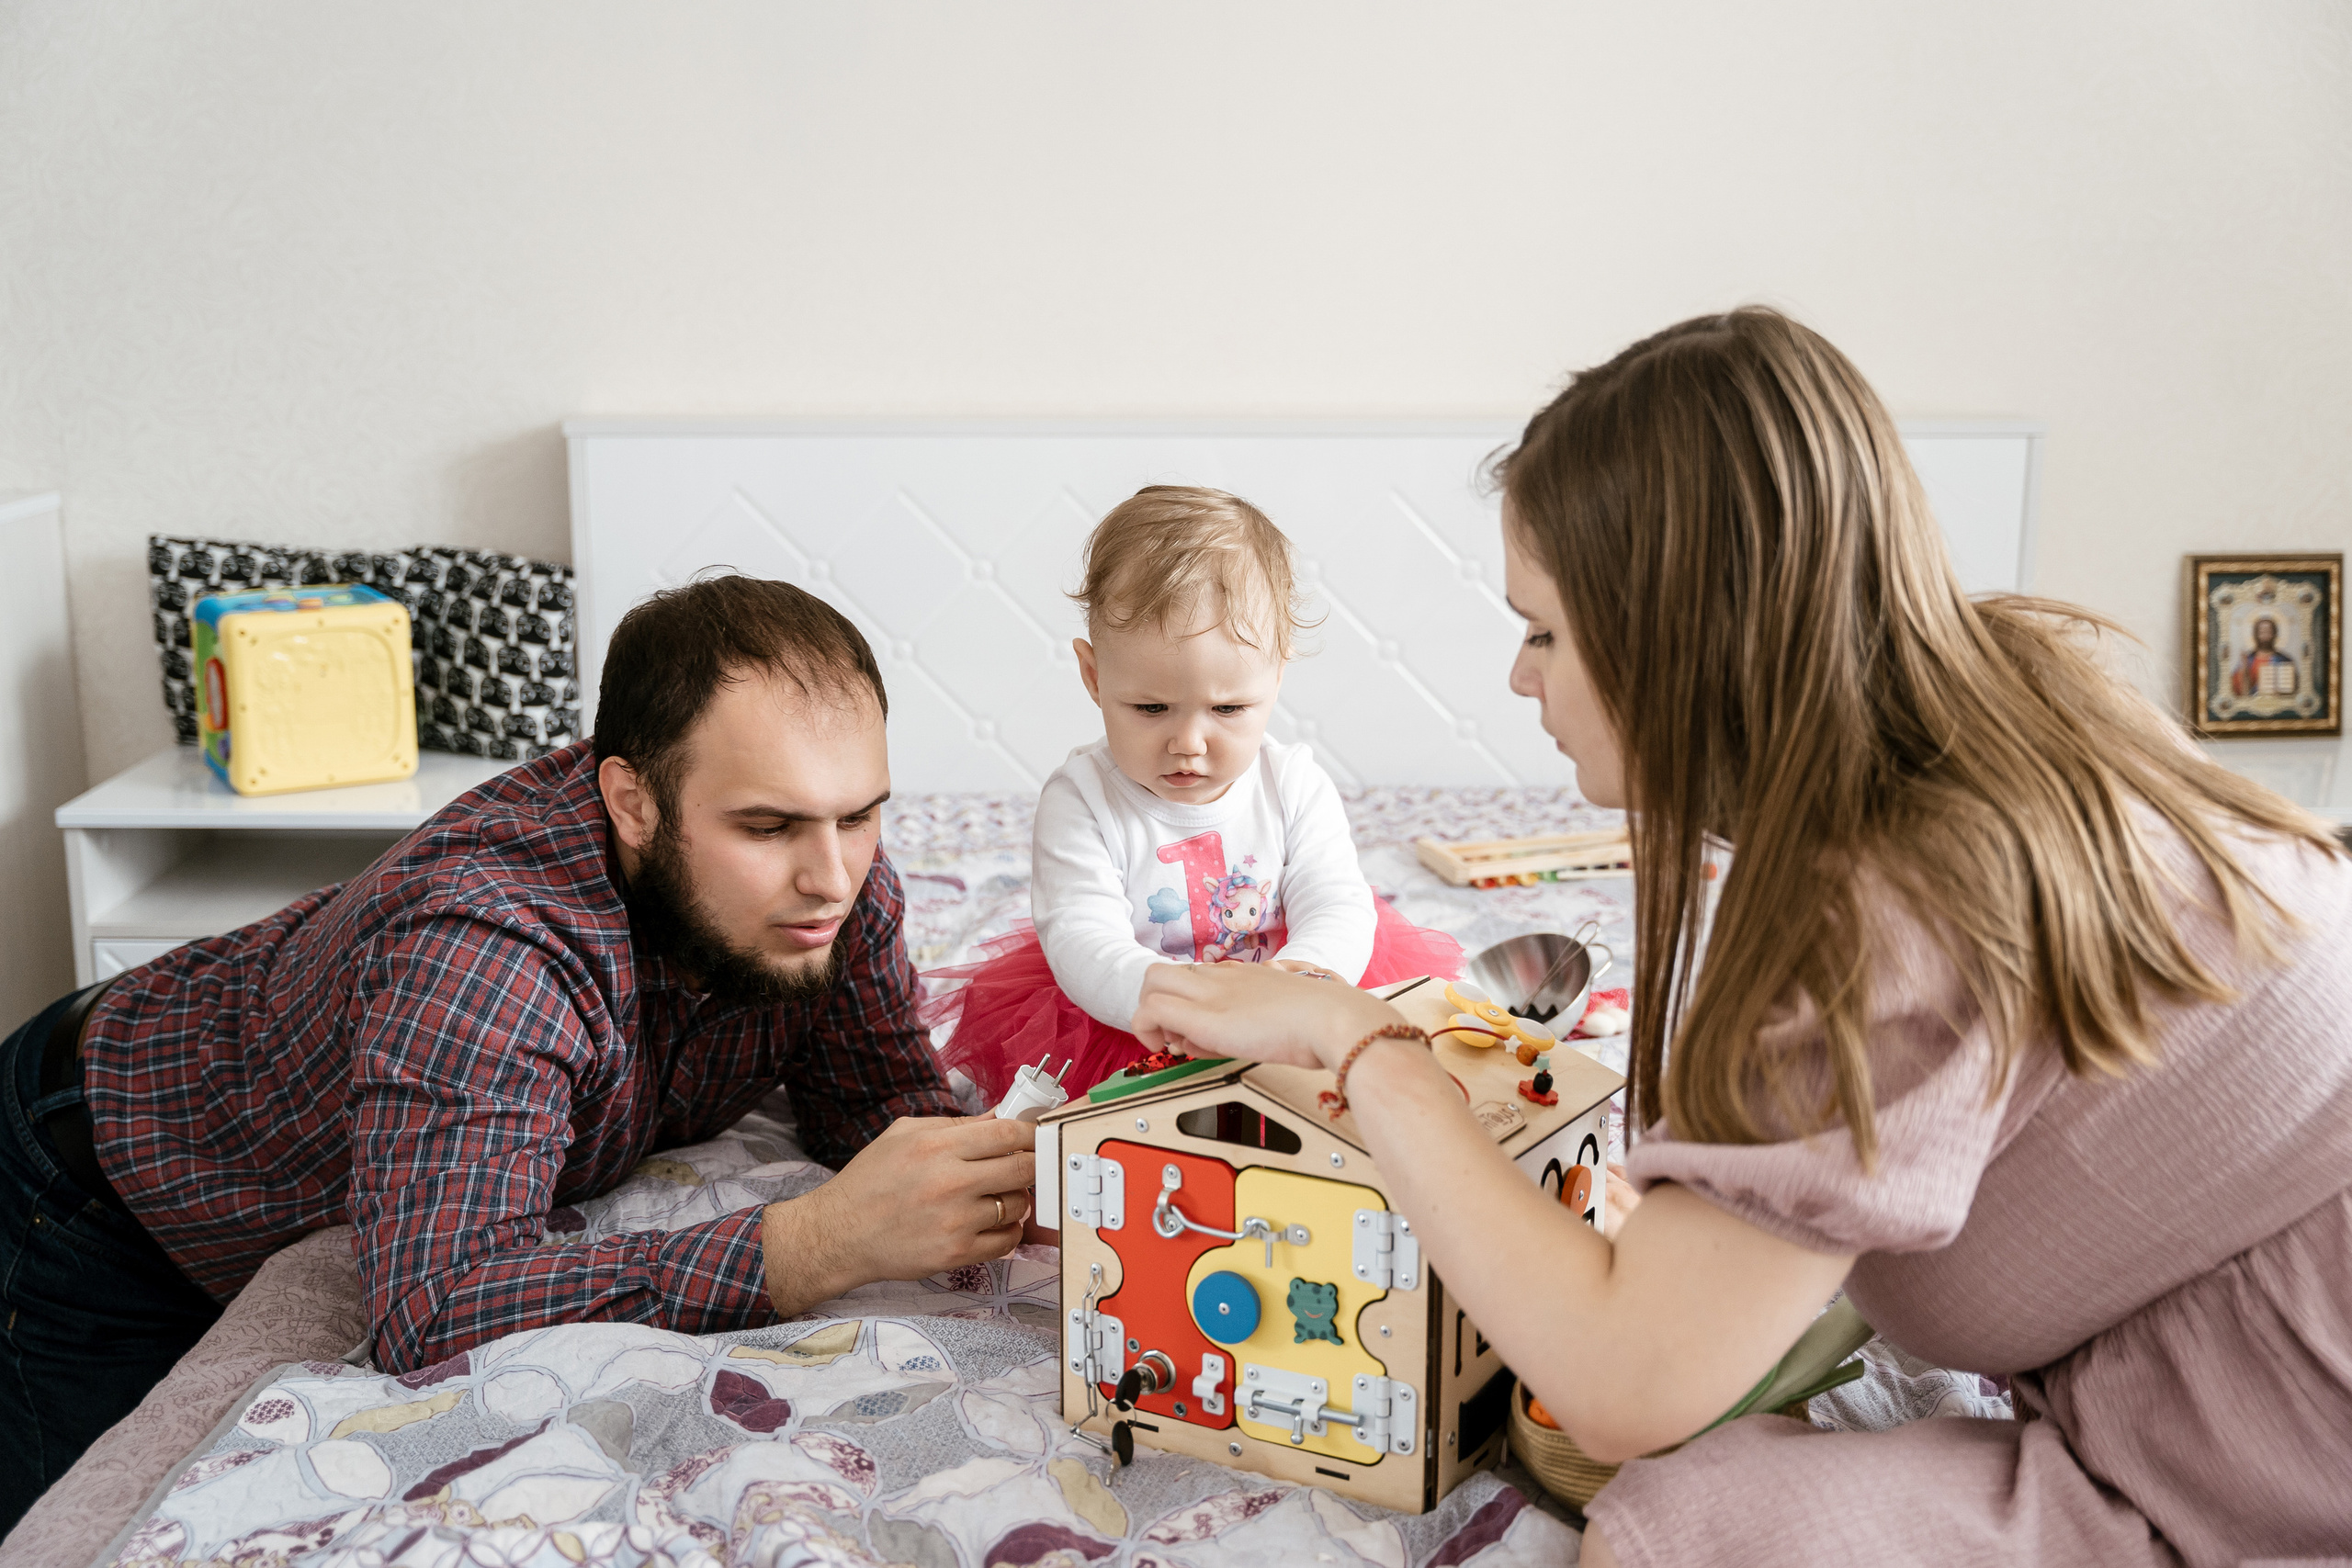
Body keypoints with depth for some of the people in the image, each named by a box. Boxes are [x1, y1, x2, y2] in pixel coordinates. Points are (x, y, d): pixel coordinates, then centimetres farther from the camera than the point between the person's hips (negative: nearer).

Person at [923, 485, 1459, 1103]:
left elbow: (1338, 911, -10)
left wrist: (1302, 977, -36)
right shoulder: (1082, 799, -12)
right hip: (1123, 1039, -2)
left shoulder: (1297, 785, -4)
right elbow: (1082, 941, -22)